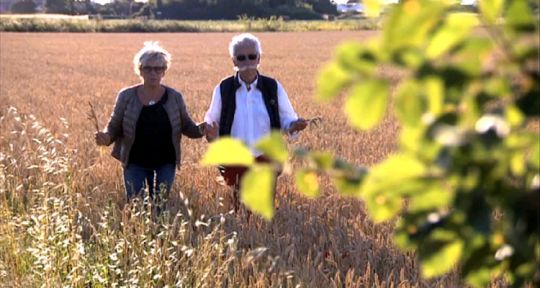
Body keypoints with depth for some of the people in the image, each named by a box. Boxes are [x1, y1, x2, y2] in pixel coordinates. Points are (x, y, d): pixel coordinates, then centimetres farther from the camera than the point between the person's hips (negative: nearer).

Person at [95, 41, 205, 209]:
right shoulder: (127, 96, -6)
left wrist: (200, 130, -17)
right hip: (135, 163, -1)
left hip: (165, 163, 1)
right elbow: (114, 127, -1)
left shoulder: (174, 97, -3)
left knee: (161, 205, 7)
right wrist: (107, 138, -23)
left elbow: (186, 126, 5)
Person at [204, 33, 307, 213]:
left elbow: (286, 119, 7)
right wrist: (212, 133, -15)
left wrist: (293, 126, -16)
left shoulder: (273, 87, 2)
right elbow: (212, 122, 8)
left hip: (265, 162, 0)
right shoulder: (223, 89, 1)